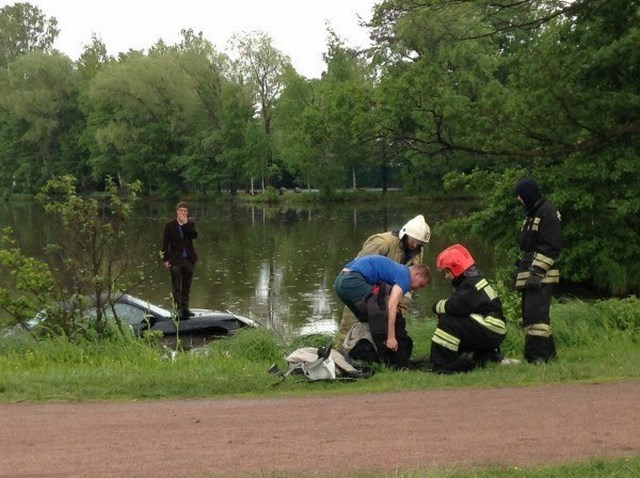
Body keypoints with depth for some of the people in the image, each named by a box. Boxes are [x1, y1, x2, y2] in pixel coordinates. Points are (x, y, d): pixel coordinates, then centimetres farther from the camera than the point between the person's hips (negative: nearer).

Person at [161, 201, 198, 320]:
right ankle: (179, 310, -5)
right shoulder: (169, 225, -4)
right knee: (176, 287, -5)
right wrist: (165, 259, -8)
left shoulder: (190, 223, 5)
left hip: (189, 259, 3)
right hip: (176, 259, -3)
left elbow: (194, 235, -14)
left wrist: (186, 223, -19)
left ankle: (185, 308, 21)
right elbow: (165, 243, -3)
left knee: (186, 286, 12)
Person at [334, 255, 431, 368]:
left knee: (372, 320, 22)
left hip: (340, 281, 10)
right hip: (353, 281, -10)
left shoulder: (396, 269, 28)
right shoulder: (405, 275, -1)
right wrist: (391, 337, -17)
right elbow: (392, 305, -15)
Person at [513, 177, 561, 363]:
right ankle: (548, 353, 20)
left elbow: (550, 247, -18)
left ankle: (537, 356, -16)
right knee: (529, 314, 12)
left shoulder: (548, 212, -12)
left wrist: (537, 271, -22)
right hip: (529, 275, 10)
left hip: (542, 276, -10)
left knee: (535, 313, -16)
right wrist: (520, 267, 21)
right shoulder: (531, 212, 19)